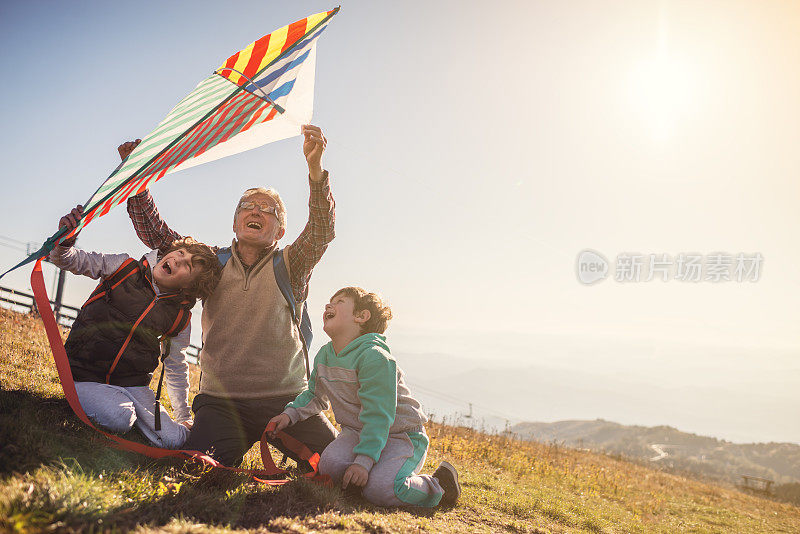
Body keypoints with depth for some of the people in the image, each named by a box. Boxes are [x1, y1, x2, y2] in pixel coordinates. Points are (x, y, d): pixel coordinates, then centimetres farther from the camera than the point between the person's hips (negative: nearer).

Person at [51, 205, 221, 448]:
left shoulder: (181, 318, -1)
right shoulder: (126, 267, -5)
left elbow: (177, 369, 10)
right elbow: (72, 260, -1)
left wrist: (184, 418, 14)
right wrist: (64, 243, -26)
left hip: (133, 383, 2)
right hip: (85, 371, -1)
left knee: (173, 439, -16)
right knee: (119, 419, -30)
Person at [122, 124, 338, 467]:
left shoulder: (289, 266, 5)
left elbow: (321, 232, -13)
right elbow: (155, 233, 12)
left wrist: (315, 168, -29)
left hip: (285, 400, -1)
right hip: (221, 401, 1)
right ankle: (238, 444, 9)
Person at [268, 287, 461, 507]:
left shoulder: (374, 357, -23)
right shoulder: (324, 355, 6)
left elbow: (378, 417, -26)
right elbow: (315, 396, 22)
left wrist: (363, 461, -31)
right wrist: (291, 413, 4)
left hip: (401, 436, -6)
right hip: (356, 431, 6)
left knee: (379, 491, -28)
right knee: (330, 464, -25)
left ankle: (439, 485, -1)